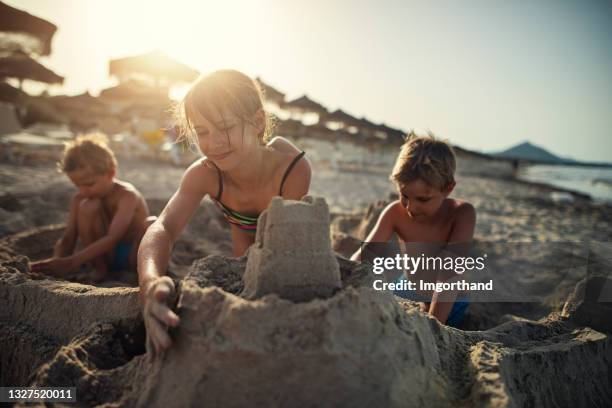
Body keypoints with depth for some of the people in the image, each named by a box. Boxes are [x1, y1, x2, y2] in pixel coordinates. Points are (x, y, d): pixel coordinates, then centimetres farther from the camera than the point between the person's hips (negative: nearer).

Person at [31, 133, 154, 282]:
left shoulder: (127, 196, -22)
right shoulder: (80, 200, -6)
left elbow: (112, 238, -34)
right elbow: (67, 239, -8)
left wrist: (71, 262, -41)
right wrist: (56, 262, -31)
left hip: (134, 253, -4)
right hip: (106, 256, 4)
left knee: (153, 224, -36)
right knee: (88, 207, -22)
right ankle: (99, 268, -10)